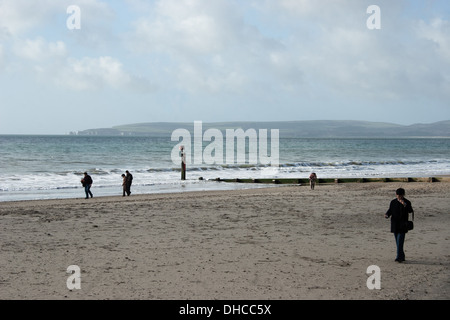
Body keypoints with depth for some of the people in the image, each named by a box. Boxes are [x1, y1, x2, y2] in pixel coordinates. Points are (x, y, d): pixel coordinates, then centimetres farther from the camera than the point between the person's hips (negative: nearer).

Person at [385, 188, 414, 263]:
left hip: (402, 225, -5)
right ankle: (402, 257, 19)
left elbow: (411, 211, -16)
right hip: (395, 225, 5)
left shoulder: (407, 202, -4)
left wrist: (405, 205, -30)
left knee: (400, 241, -13)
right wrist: (387, 215, -7)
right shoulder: (393, 202, 8)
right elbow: (390, 210, 14)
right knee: (398, 242, 9)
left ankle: (399, 257, -13)